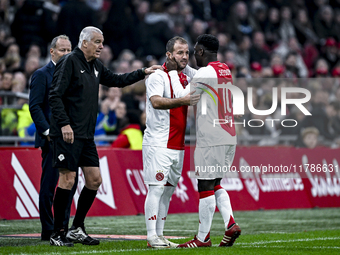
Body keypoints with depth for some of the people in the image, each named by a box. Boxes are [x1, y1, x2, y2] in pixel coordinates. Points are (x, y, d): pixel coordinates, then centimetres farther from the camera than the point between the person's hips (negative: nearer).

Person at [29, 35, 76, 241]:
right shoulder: (42, 75, -3)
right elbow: (35, 106, -9)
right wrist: (47, 131, -16)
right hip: (52, 138, -6)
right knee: (49, 184, -2)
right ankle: (48, 230, 2)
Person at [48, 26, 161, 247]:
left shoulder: (95, 66, 16)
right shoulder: (69, 62, -9)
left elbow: (116, 80, 31)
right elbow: (55, 95, -15)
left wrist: (143, 73, 23)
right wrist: (64, 123, -22)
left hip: (86, 136, 9)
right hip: (68, 135, -9)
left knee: (95, 179, 7)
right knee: (68, 179, -8)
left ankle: (77, 229, 17)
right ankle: (58, 234, 0)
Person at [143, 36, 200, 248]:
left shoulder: (186, 79, 15)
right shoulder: (158, 76, -8)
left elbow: (194, 103, 28)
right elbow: (156, 101, -25)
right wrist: (183, 101, -36)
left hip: (178, 145, 8)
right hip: (158, 144, -8)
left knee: (168, 190, 9)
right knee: (156, 188, -8)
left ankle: (160, 235, 13)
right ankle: (152, 237, -6)